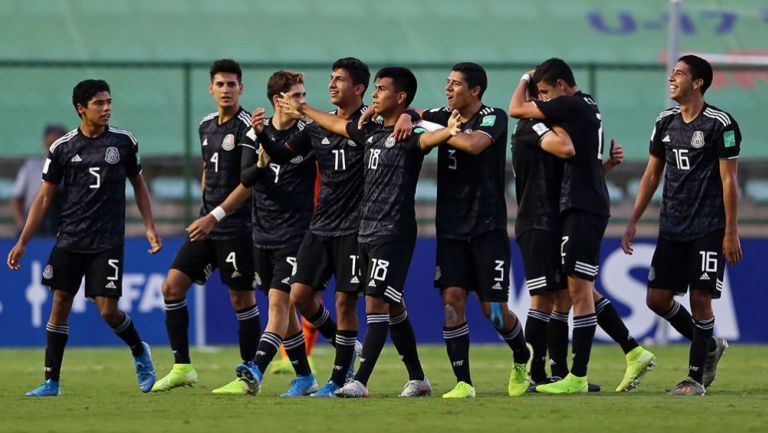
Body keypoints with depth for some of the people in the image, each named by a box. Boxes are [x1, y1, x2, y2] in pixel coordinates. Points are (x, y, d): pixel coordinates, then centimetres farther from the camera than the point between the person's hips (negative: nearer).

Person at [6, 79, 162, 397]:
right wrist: (22, 243, 2)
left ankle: (139, 352, 22)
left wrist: (150, 227, 5)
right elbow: (44, 197, 5)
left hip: (108, 242, -1)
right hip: (70, 240, 1)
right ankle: (52, 381, 5)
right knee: (60, 304, -2)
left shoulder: (124, 141, 1)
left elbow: (138, 185, 14)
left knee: (108, 310, -7)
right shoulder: (62, 147, 1)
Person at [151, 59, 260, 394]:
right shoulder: (206, 126, 12)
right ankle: (182, 368, 7)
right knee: (172, 287, 1)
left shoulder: (247, 127, -12)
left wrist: (216, 215, -25)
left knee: (242, 298, -2)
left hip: (236, 226, -8)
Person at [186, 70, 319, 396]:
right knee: (283, 309, 9)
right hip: (263, 235, 4)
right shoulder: (256, 133, 5)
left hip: (295, 235, -4)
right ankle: (305, 378, 19)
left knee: (278, 302, -15)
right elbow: (247, 183, 8)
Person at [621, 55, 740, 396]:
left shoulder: (721, 124, -9)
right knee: (657, 298, 3)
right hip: (672, 228, 7)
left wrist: (731, 232, -12)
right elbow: (652, 175, 15)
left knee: (700, 299, -7)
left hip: (709, 229, -7)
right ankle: (709, 346, 24)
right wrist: (633, 222, 11)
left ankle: (695, 377, 2)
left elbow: (729, 181, -9)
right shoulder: (666, 122, 9)